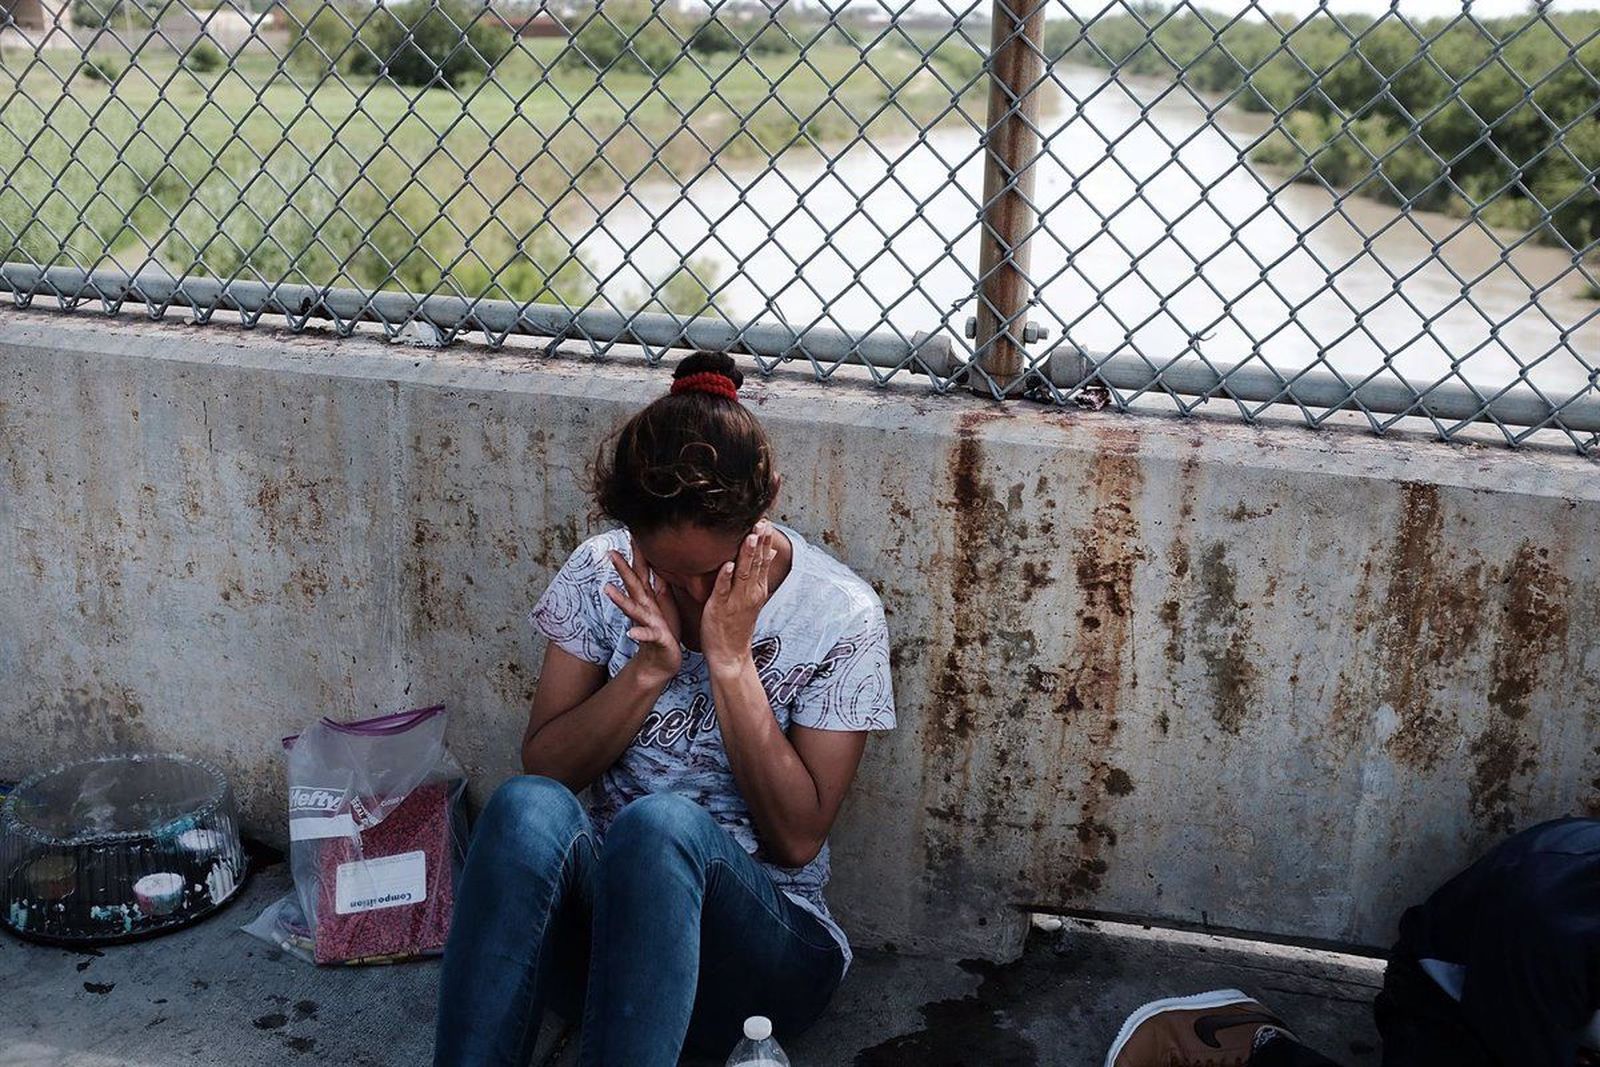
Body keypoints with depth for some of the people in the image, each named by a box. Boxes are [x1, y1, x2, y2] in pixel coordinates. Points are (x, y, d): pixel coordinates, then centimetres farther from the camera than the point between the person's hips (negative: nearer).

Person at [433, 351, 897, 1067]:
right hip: (598, 904, 2)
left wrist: (730, 660, -17)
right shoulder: (603, 574, 0)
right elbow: (545, 768, -2)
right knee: (528, 808, -33)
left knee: (660, 823, -37)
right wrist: (652, 665, -16)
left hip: (763, 938, -2)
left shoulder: (842, 615, -7)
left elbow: (797, 838, -10)